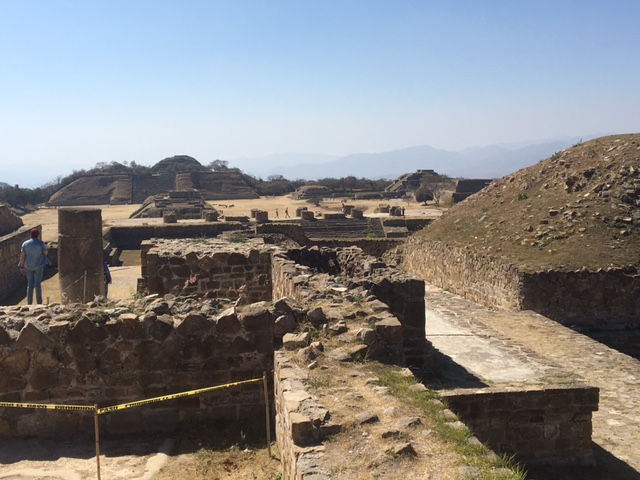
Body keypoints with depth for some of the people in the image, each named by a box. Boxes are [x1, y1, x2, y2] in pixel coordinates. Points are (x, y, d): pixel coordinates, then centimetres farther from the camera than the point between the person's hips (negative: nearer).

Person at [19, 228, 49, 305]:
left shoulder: (25, 243, -2)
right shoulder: (41, 243, -10)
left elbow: (22, 256, -4)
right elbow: (46, 253, -1)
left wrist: (22, 267, 2)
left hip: (28, 266, 3)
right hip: (39, 266, -2)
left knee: (30, 284, 12)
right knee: (38, 284, 3)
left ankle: (29, 303, 12)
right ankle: (39, 303, 8)